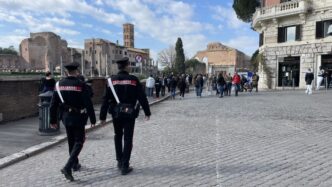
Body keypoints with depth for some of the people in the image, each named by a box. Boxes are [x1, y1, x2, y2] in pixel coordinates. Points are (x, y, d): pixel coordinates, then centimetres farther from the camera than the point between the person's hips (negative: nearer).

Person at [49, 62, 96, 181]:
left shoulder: (59, 84, 1)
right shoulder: (81, 85, -13)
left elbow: (53, 104, 2)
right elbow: (88, 104, -15)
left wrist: (53, 120, 10)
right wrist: (92, 119, -7)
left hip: (66, 117, 5)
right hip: (78, 118, -5)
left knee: (71, 141, 20)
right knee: (78, 142, 3)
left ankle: (75, 164, 35)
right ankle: (68, 167, -12)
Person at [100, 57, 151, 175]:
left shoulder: (111, 80, -1)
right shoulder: (134, 80, -6)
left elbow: (105, 100, -2)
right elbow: (142, 97, -5)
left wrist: (103, 116, 3)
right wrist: (147, 112, 4)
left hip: (116, 113, 3)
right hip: (130, 113, -2)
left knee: (118, 136, 21)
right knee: (128, 139, 5)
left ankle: (120, 162, 27)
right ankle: (125, 166, 7)